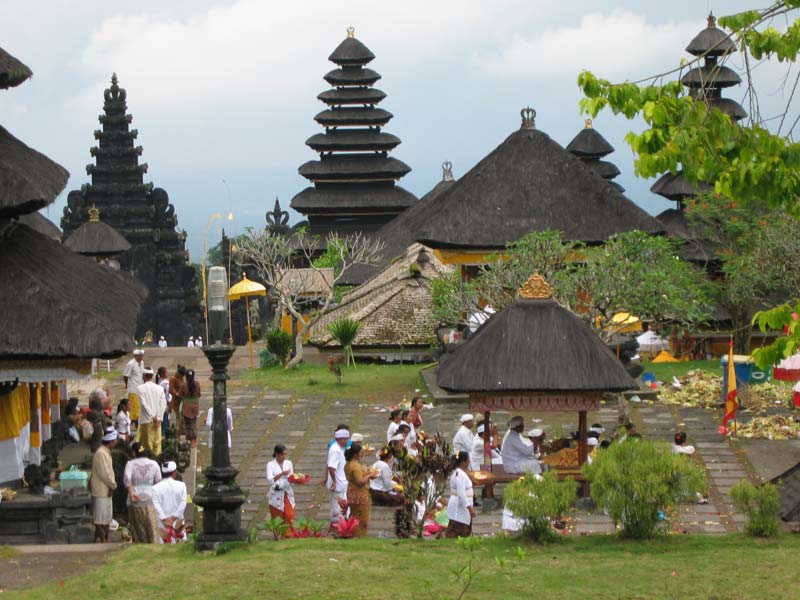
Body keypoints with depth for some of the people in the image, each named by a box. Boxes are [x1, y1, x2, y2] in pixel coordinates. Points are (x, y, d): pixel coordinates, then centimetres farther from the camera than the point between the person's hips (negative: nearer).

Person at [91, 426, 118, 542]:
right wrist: (113, 485, -10)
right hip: (101, 491, -10)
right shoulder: (100, 453, -20)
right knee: (101, 520, -6)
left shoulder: (106, 452, 13)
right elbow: (104, 474, -21)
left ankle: (104, 539, 22)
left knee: (107, 518, 16)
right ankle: (100, 540, -4)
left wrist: (112, 485, 6)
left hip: (106, 491, 10)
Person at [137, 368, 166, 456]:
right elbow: (163, 404, -3)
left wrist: (153, 416, -11)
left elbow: (144, 403, -13)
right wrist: (158, 418, -5)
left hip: (146, 420, -3)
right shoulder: (160, 388, 2)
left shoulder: (141, 388, -7)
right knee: (157, 441, 8)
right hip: (158, 420, 3)